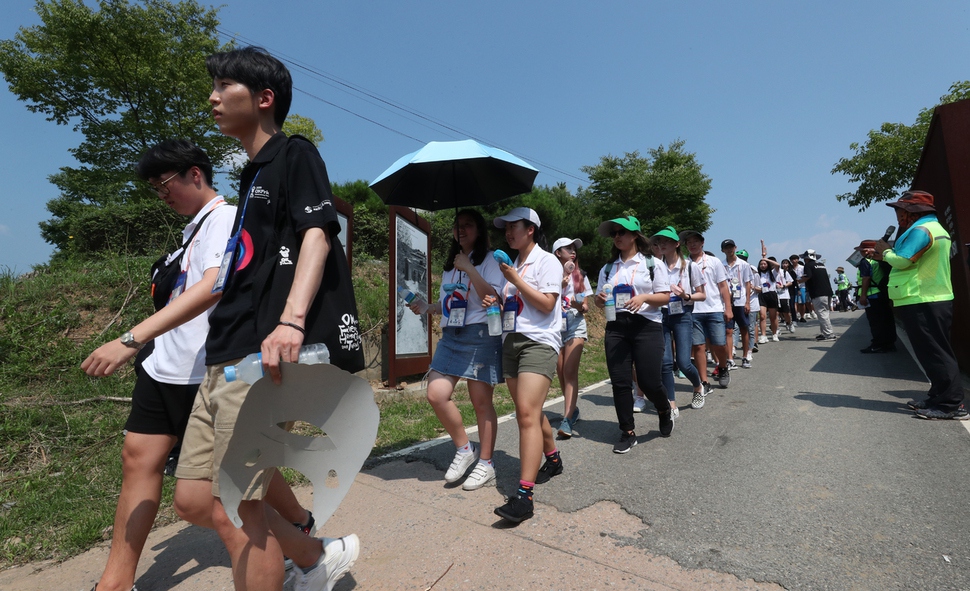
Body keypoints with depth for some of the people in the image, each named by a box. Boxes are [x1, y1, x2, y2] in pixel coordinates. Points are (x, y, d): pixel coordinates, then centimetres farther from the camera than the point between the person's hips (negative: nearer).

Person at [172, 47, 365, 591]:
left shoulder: (295, 154, 0)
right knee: (195, 500, 12)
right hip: (226, 358, 9)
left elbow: (317, 236, -17)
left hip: (261, 357, -9)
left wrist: (292, 320, -32)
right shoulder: (254, 174, 25)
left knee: (241, 506, -3)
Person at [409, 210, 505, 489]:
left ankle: (485, 463, 18)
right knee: (436, 393, -7)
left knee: (481, 401, 0)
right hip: (450, 335, 6)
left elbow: (494, 297, -15)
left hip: (479, 334, -6)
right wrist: (427, 308, 10)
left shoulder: (489, 259, 0)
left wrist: (469, 268, -17)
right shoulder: (450, 263, 20)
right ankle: (464, 449, 15)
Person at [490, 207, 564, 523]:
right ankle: (553, 459, 36)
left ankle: (524, 494, -15)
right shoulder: (512, 264, 18)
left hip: (539, 341, -8)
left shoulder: (547, 261, -3)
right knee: (528, 411, 15)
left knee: (528, 414, -16)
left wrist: (515, 279, -13)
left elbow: (546, 304, -14)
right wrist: (495, 302, 5)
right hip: (511, 342, 8)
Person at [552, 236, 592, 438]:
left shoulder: (580, 275, 9)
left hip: (575, 327, 0)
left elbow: (586, 307, 8)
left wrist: (580, 306, -15)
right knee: (561, 374, 8)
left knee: (570, 373, -12)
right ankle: (573, 409, 29)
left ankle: (567, 420, -16)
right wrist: (563, 279, -11)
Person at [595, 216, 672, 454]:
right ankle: (628, 432, 17)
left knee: (649, 381, -4)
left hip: (647, 326, -3)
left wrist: (645, 297, -19)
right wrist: (600, 298, -8)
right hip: (616, 327, 3)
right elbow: (598, 301, 16)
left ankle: (665, 410, 31)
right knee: (620, 382, 2)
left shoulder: (652, 264, 3)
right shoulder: (608, 268, 13)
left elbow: (665, 297, 0)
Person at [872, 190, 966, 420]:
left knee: (935, 353, -7)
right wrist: (886, 256, 10)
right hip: (930, 300, 11)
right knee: (934, 352, 14)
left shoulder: (921, 229, -15)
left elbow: (901, 261, -21)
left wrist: (886, 251, -2)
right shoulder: (932, 228, 20)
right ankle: (940, 398, 22)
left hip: (923, 303, -11)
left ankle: (951, 405, -3)